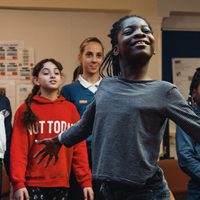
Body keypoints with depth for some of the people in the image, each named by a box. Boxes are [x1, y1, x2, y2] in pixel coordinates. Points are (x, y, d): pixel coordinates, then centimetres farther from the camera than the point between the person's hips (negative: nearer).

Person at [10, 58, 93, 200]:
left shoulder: (71, 109, 8)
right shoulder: (25, 110, 2)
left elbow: (79, 148, 5)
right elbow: (18, 150, -4)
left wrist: (86, 181, -1)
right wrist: (18, 183, -13)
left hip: (62, 185, 2)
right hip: (33, 184, -2)